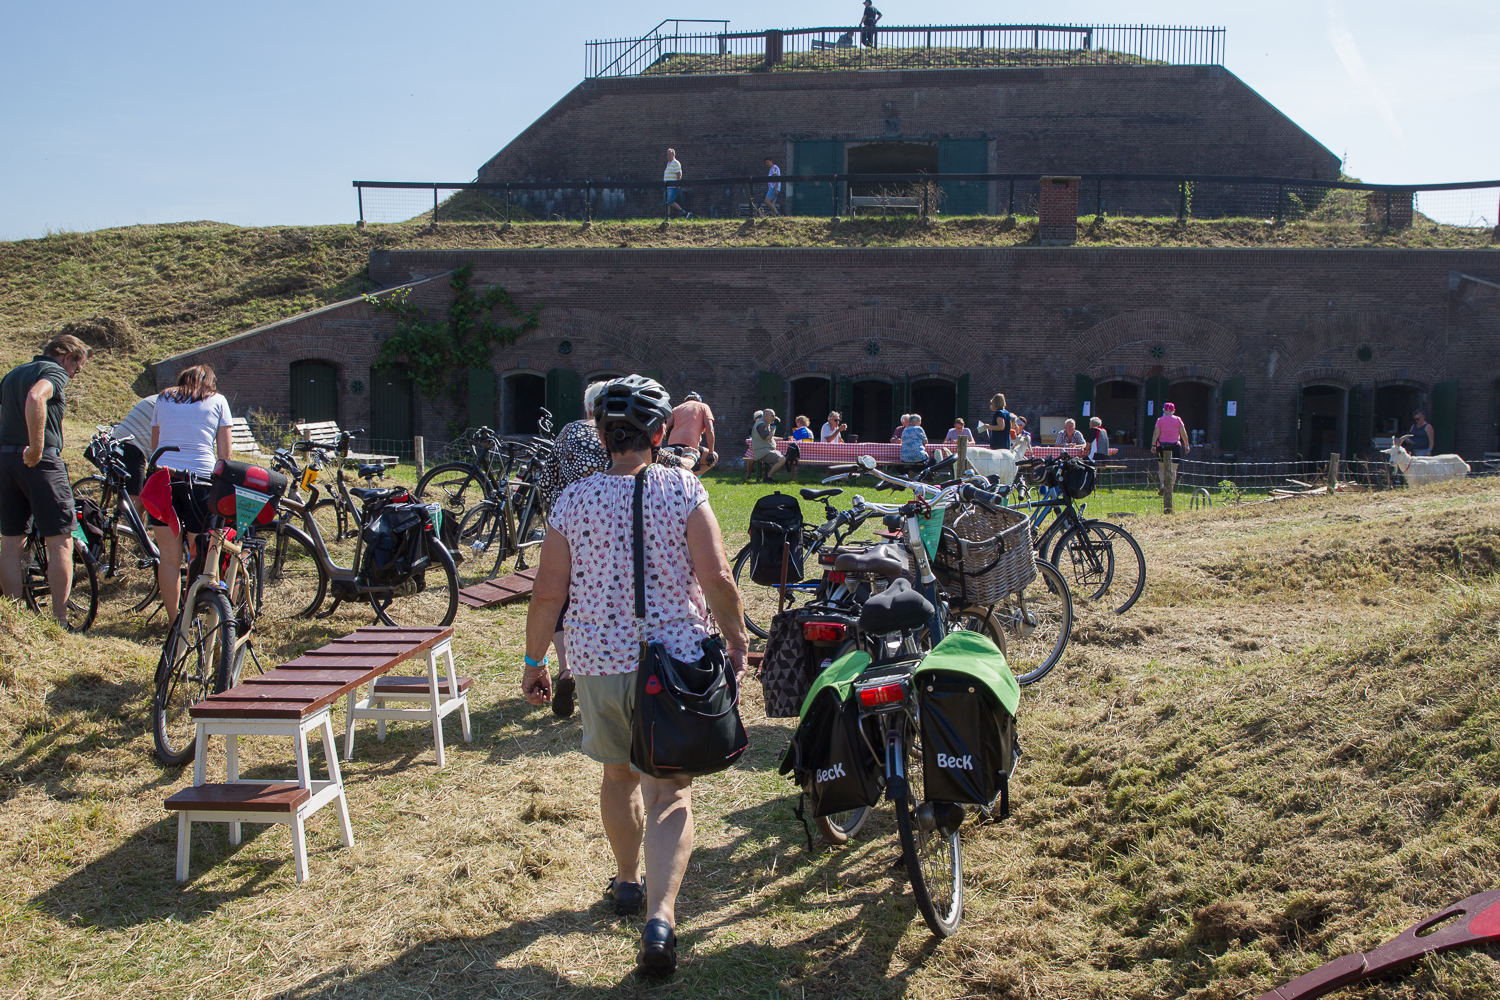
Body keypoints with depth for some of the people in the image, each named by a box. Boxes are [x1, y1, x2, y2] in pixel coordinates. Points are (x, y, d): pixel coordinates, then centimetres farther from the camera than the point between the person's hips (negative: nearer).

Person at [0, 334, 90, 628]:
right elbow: (35, 398, -26)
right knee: (60, 543, -2)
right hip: (41, 461, -8)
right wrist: (37, 448, -24)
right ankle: (60, 621, -3)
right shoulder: (55, 372, -5)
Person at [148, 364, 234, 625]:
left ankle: (173, 622, 8)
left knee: (169, 559, 6)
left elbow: (154, 448, 22)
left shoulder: (163, 400, 20)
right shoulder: (217, 400, 12)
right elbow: (224, 453, 7)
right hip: (201, 478, -2)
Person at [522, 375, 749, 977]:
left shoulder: (574, 500, -3)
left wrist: (534, 661, 8)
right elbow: (716, 577, -12)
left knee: (618, 774, 24)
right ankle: (659, 915, -15)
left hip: (598, 661, 2)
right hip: (674, 657, -2)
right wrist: (737, 638, 3)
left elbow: (548, 593, -4)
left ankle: (627, 883, 41)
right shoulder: (683, 490, -7)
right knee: (670, 793, 2)